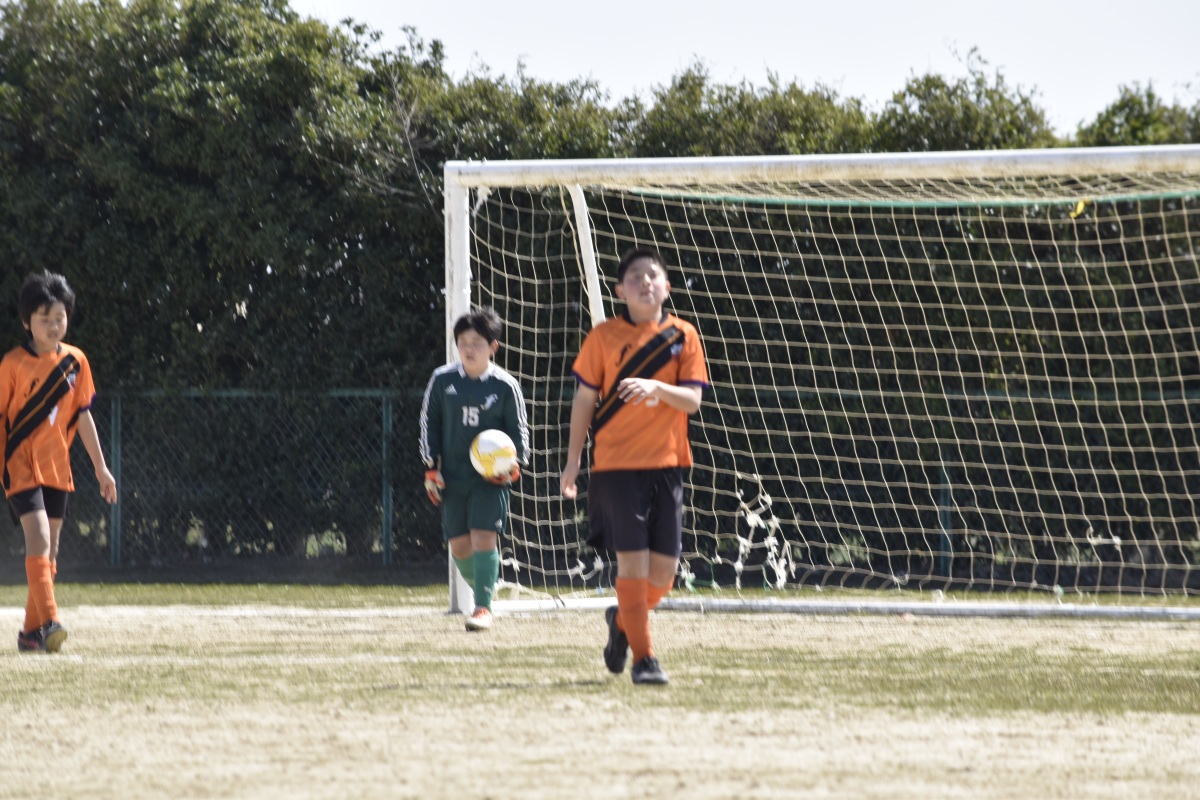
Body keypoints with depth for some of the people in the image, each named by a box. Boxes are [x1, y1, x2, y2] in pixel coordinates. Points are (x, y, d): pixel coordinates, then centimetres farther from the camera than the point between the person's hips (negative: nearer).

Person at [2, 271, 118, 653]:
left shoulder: (75, 361, 4)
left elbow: (82, 416, 11)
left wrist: (101, 467, 10)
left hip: (57, 467, 5)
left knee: (48, 552, 8)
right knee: (39, 539, -19)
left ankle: (32, 632, 16)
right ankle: (49, 622, -27)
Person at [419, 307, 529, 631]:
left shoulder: (505, 385, -4)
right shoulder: (442, 380, 2)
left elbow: (518, 429, 4)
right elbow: (429, 422, 11)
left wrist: (515, 465, -12)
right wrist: (431, 467, 5)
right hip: (453, 477, 3)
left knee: (484, 536, -14)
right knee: (459, 545, 4)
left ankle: (483, 608, -12)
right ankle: (482, 588, 29)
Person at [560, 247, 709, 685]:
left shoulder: (682, 336, 6)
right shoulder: (604, 336, 2)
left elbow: (692, 400, -2)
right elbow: (584, 399, 5)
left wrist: (656, 388, -22)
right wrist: (572, 462, 2)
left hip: (666, 465, 2)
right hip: (616, 465, -2)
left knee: (664, 569, 2)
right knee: (633, 561, -10)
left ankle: (622, 620, 32)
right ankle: (642, 658, 0)